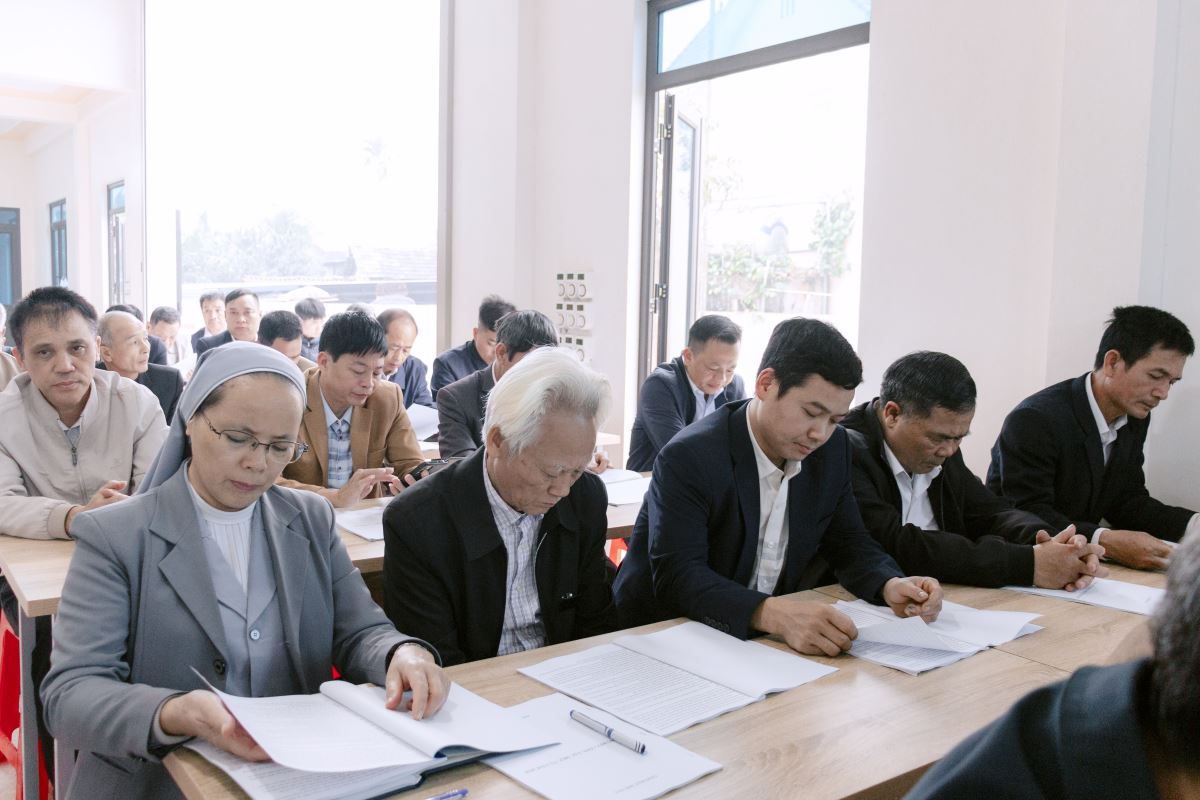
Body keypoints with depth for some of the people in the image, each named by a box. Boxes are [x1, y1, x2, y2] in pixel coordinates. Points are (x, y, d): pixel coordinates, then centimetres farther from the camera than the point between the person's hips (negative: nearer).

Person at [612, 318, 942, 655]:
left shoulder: (832, 449, -1)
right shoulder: (688, 459, -22)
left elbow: (848, 542, 7)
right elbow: (676, 577, -29)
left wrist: (890, 585, -15)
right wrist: (772, 614, -44)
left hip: (770, 640, 6)